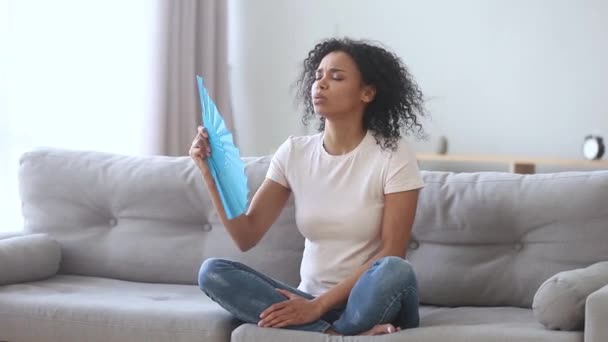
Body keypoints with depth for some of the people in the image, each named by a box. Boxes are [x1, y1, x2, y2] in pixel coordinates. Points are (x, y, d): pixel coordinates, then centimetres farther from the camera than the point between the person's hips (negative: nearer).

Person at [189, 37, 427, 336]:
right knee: (212, 272, -20)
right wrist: (212, 174, -13)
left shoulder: (393, 155, -7)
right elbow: (246, 237, 0)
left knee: (395, 271, -39)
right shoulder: (294, 152, 4)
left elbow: (391, 254, -13)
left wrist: (320, 305, -20)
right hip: (310, 302, 5)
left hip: (370, 304, -4)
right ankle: (344, 336, -27)